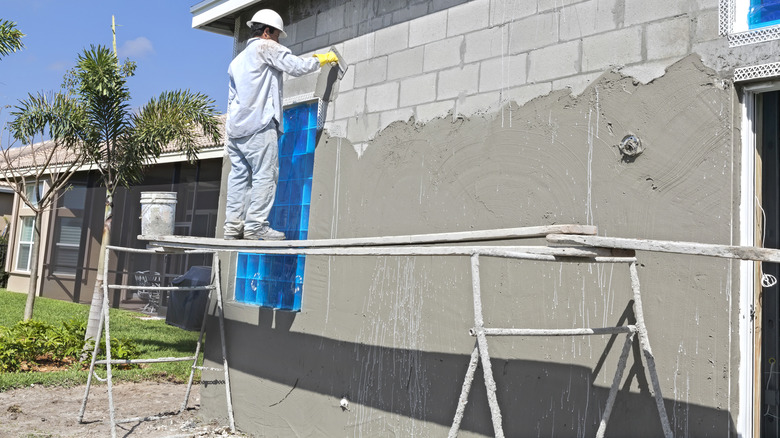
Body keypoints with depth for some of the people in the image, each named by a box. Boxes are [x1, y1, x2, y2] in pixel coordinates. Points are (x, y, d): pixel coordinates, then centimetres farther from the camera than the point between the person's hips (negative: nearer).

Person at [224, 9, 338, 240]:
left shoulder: (237, 60, 26)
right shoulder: (266, 47, 1)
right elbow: (297, 67, -6)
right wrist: (320, 60, 10)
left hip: (236, 126, 9)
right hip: (259, 126, -9)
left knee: (239, 175, 6)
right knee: (265, 175, -8)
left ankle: (233, 226, 4)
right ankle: (255, 225, -12)